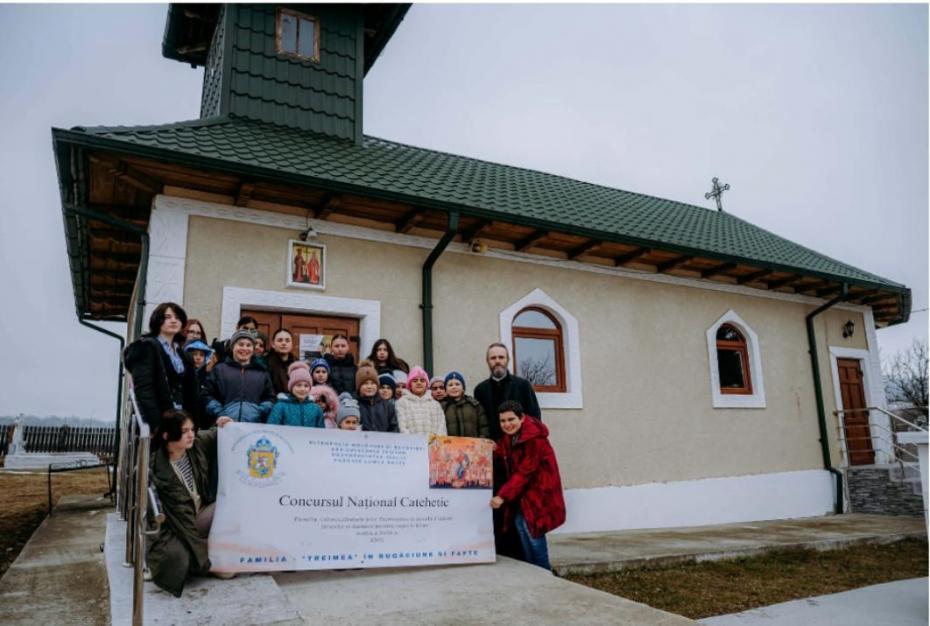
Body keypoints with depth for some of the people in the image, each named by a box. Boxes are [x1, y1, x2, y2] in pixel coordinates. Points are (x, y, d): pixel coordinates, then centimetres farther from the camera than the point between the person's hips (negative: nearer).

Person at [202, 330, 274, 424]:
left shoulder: (262, 372, 19)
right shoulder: (219, 369, 15)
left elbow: (269, 398, 15)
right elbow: (207, 395, 9)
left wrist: (260, 413, -4)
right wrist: (220, 414, -5)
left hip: (254, 425, 1)